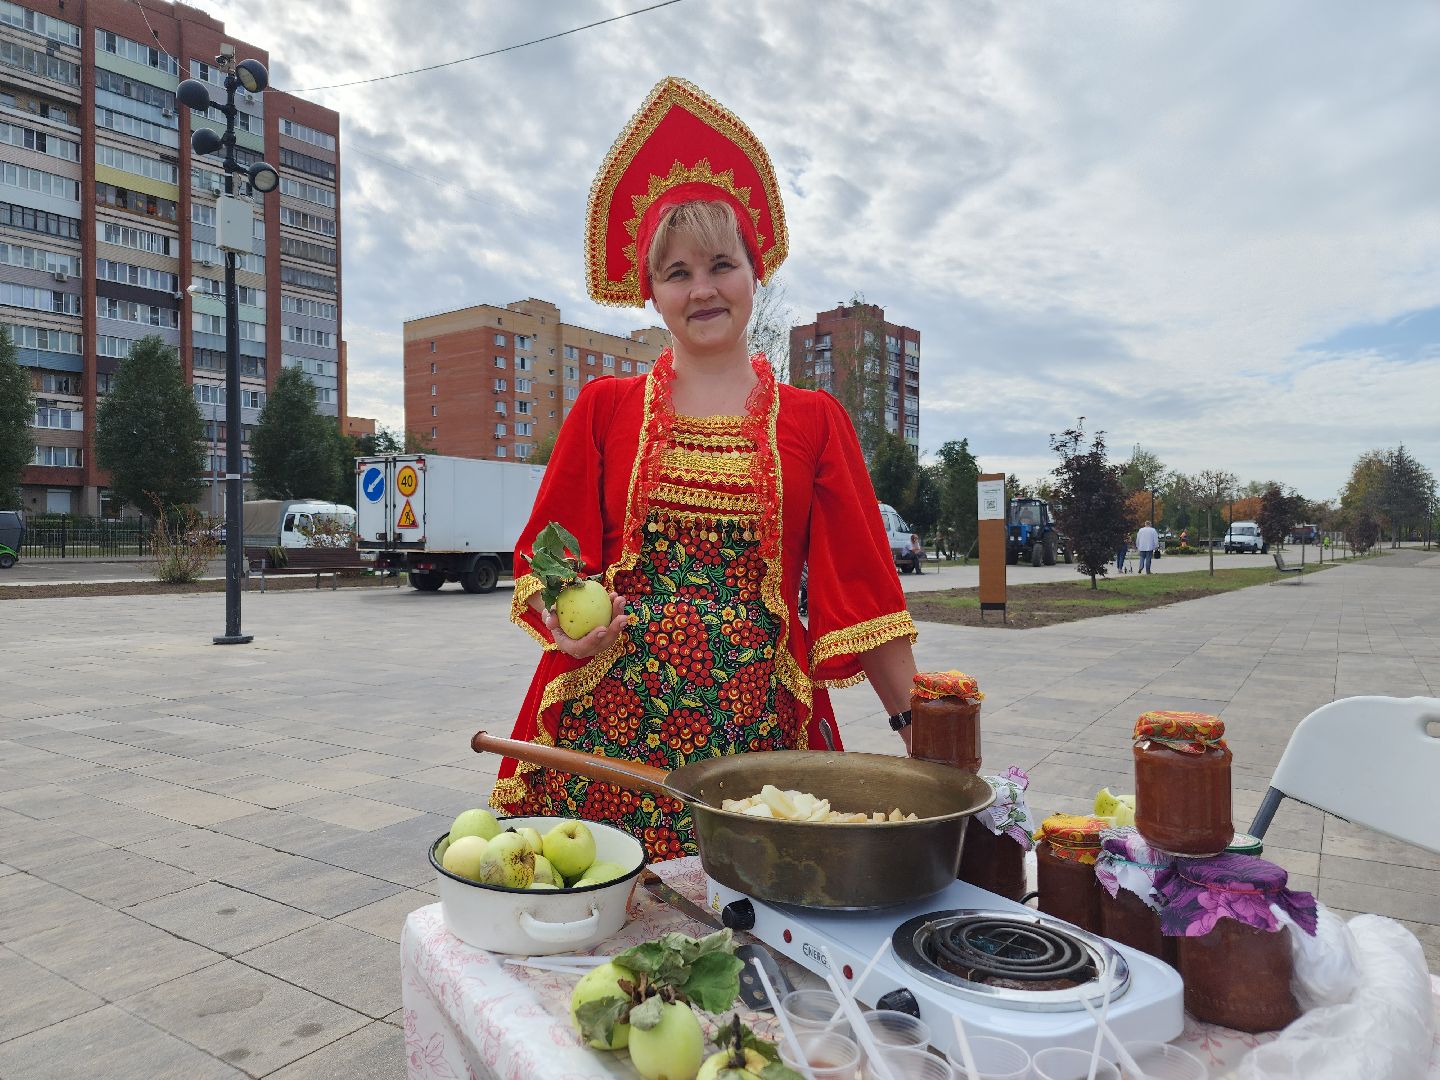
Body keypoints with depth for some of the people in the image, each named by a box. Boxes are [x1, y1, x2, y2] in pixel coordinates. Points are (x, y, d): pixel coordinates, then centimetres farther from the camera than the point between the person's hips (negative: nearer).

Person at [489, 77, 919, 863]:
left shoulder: (813, 422, 6)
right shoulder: (604, 409, 7)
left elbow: (859, 584, 3)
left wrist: (918, 726, -3)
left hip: (758, 730, 0)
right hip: (607, 725, 0)